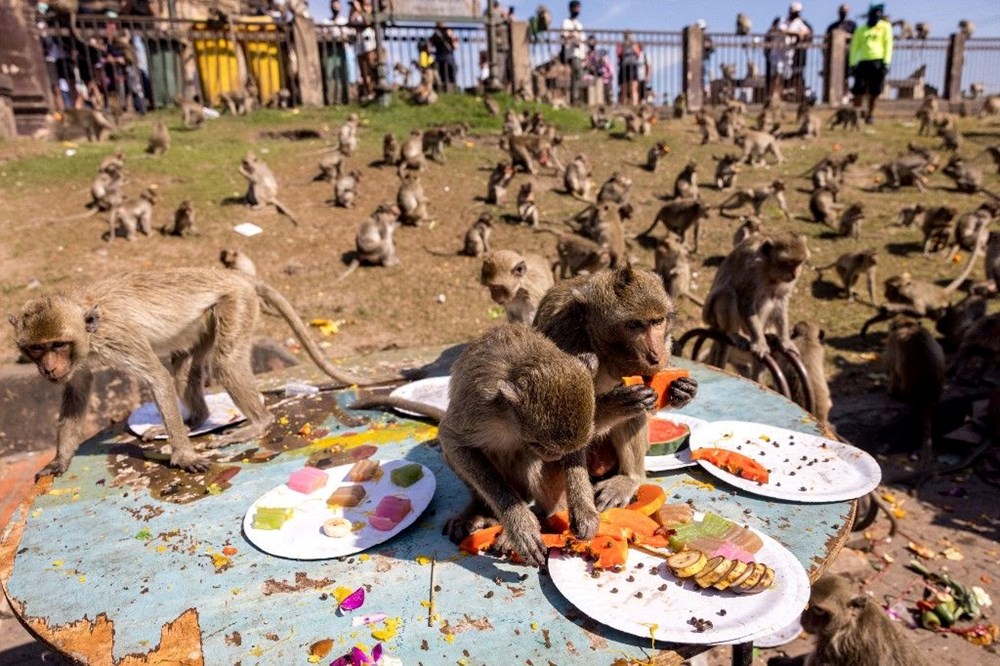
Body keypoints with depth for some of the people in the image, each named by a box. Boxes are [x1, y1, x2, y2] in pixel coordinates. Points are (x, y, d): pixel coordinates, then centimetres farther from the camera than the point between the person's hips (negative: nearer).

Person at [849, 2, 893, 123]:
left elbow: (888, 45, 2)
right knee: (859, 90, -6)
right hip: (863, 61, 1)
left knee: (874, 92, 0)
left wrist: (886, 62, -8)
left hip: (878, 61, -1)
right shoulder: (861, 29, 12)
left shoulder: (885, 27, 8)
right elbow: (854, 47, 11)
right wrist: (852, 63, 0)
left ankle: (870, 114, 9)